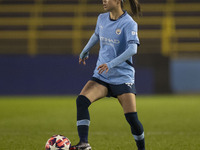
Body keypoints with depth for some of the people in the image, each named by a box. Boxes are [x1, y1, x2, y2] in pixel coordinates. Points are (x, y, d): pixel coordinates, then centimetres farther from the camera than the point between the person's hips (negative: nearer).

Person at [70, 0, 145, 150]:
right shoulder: (102, 18, 7)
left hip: (123, 77, -5)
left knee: (132, 119, -10)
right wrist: (85, 51, 42)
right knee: (81, 100, -21)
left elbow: (132, 49, -25)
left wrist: (111, 64, -35)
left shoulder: (129, 23, -12)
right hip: (101, 76, 5)